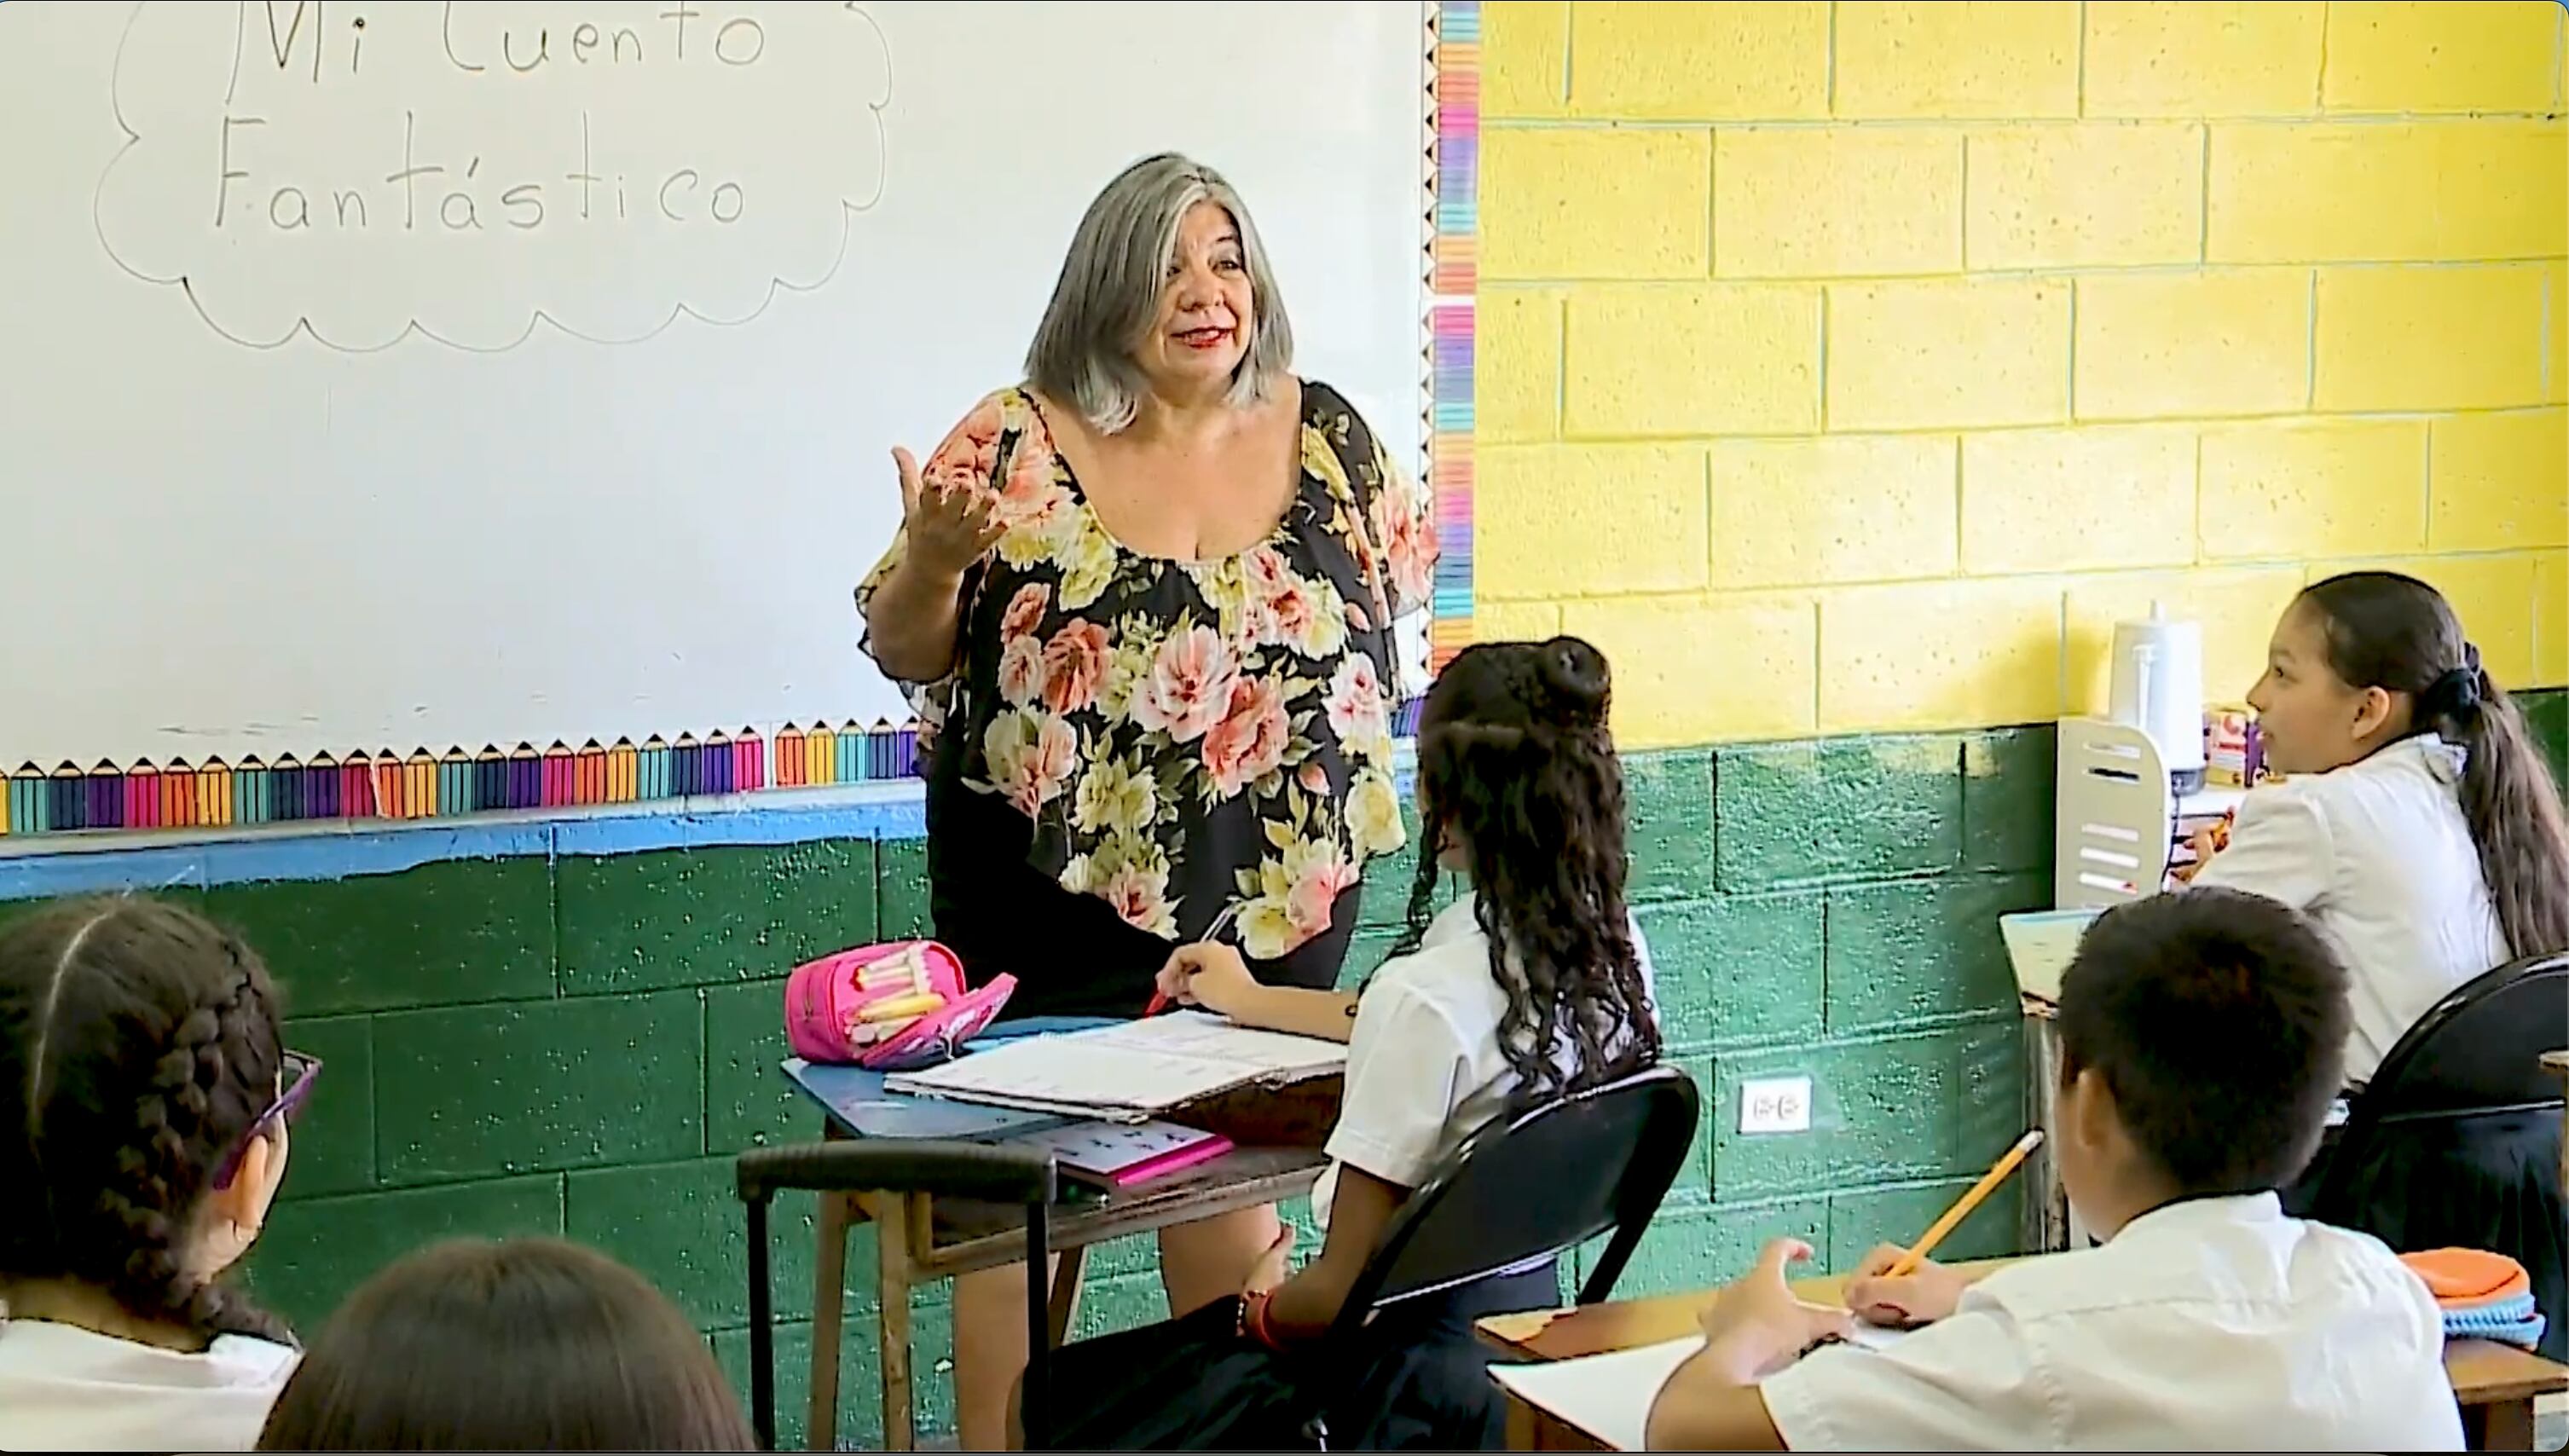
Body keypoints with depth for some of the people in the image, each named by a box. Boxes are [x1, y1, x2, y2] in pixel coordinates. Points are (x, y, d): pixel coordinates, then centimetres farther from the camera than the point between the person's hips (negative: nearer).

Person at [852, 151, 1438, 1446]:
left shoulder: (1322, 433, 1)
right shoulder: (1017, 447, -8)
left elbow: (1395, 576, 15)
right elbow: (903, 654, -5)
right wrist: (932, 559, -25)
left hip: (1276, 893, 3)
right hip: (1063, 890, -3)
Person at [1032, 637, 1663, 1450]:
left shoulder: (1426, 994, -27)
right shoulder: (1612, 946, -4)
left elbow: (1341, 1291, -20)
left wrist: (1259, 1310, 3)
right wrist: (1253, 1001, 32)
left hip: (1413, 1373, -8)